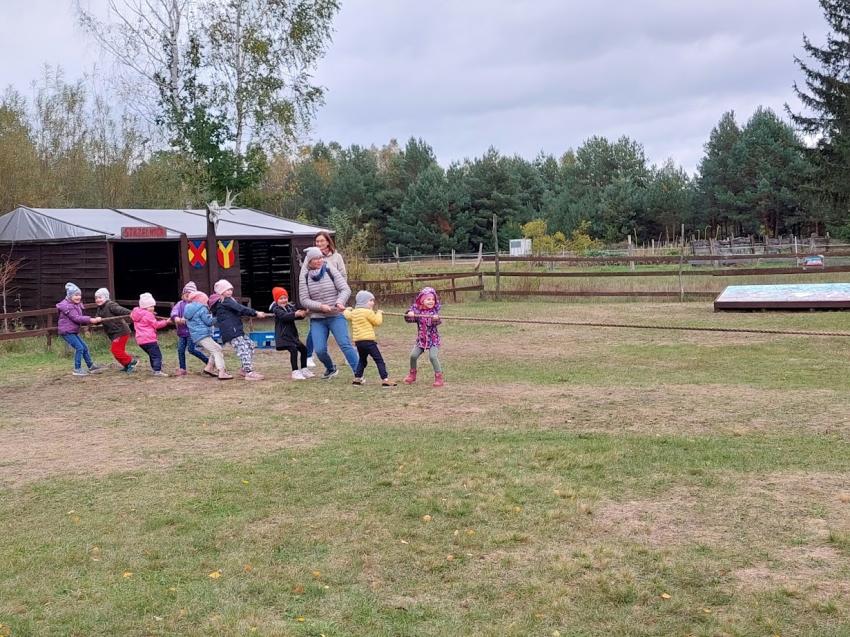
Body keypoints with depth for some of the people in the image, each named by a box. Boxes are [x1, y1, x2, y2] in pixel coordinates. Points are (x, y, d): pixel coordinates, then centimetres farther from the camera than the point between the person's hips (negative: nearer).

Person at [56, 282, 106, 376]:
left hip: (73, 331, 10)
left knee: (84, 347, 11)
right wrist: (90, 320, -27)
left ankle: (91, 366, 22)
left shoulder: (77, 304, 14)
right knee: (79, 347, -14)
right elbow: (76, 318, -25)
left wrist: (94, 320, 1)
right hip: (66, 331, -10)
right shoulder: (67, 305, -18)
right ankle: (77, 369, -6)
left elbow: (81, 317, 15)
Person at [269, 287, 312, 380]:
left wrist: (303, 313, -20)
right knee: (293, 350, -21)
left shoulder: (290, 307, 11)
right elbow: (284, 316, -28)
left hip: (293, 335, 8)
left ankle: (303, 370, 24)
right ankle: (295, 372, -17)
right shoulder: (276, 309, -10)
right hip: (283, 336, -8)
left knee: (303, 348, 11)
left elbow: (296, 316, 2)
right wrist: (295, 314, -40)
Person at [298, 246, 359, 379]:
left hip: (336, 316, -2)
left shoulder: (330, 270, -2)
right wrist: (320, 306, -18)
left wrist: (340, 302, -24)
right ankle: (331, 369, 26)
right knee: (320, 350, -4)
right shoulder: (304, 277, 1)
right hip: (317, 319, 2)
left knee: (345, 344, -15)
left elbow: (345, 289, -5)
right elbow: (304, 300, -3)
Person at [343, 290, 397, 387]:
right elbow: (377, 322, -4)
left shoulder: (353, 312, 12)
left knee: (362, 360, 24)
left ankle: (357, 378, 22)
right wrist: (379, 313, 13)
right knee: (379, 360, -6)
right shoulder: (368, 312, -10)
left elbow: (347, 316, 34)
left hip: (357, 340, 8)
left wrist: (347, 310, 55)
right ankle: (385, 380, -13)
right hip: (368, 340, -8)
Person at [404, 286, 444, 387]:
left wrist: (436, 319, -46)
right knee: (413, 355, -4)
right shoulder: (417, 311, -2)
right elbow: (409, 319, -5)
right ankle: (412, 374, 22)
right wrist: (409, 314, -27)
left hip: (433, 339, -3)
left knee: (433, 356, -19)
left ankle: (439, 377, -7)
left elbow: (438, 321, -22)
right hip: (421, 339, 3)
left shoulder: (434, 311, -8)